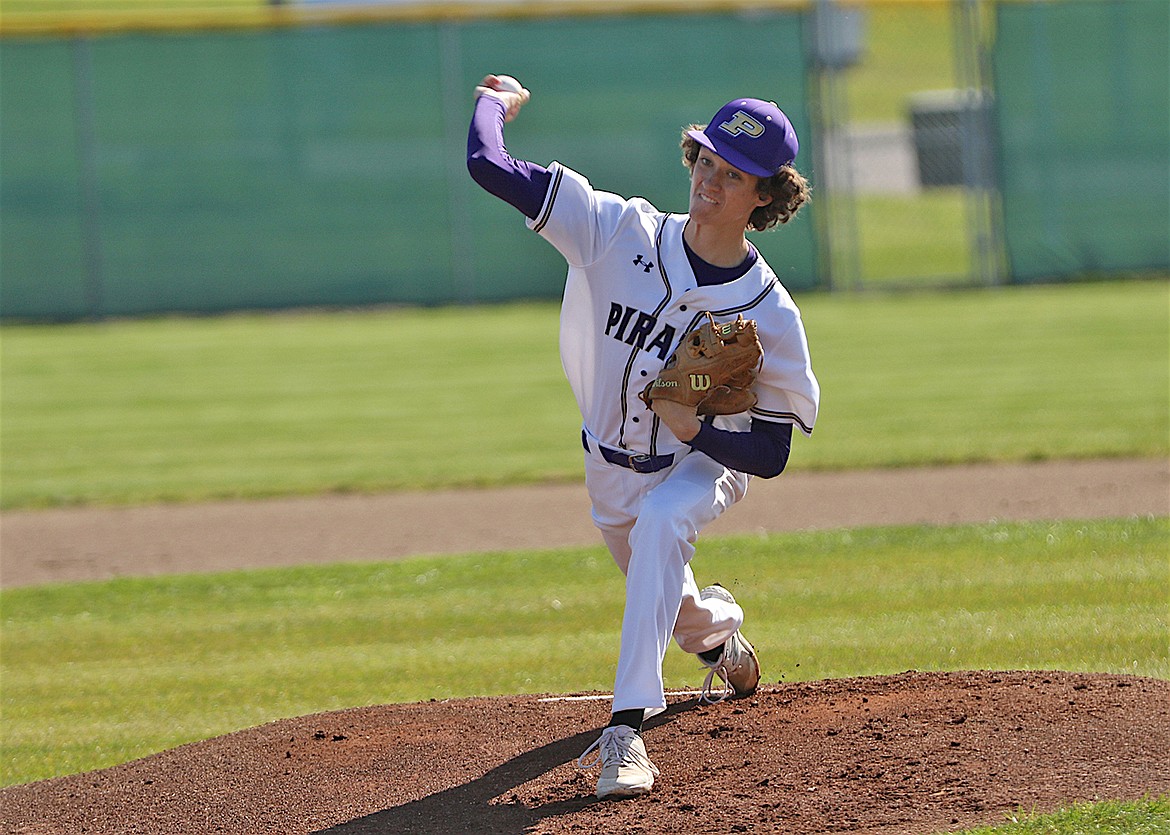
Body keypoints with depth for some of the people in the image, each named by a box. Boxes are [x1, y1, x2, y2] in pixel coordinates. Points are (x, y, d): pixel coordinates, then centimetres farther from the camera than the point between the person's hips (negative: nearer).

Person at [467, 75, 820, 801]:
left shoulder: (770, 315, -25)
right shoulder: (620, 231, -20)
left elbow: (771, 456, -20)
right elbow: (487, 163, -22)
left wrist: (695, 425, -35)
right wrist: (498, 102, -5)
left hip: (704, 468, -4)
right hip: (613, 468, 4)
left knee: (661, 521, -38)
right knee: (673, 610, 22)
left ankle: (628, 725, -44)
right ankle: (721, 627, 63)